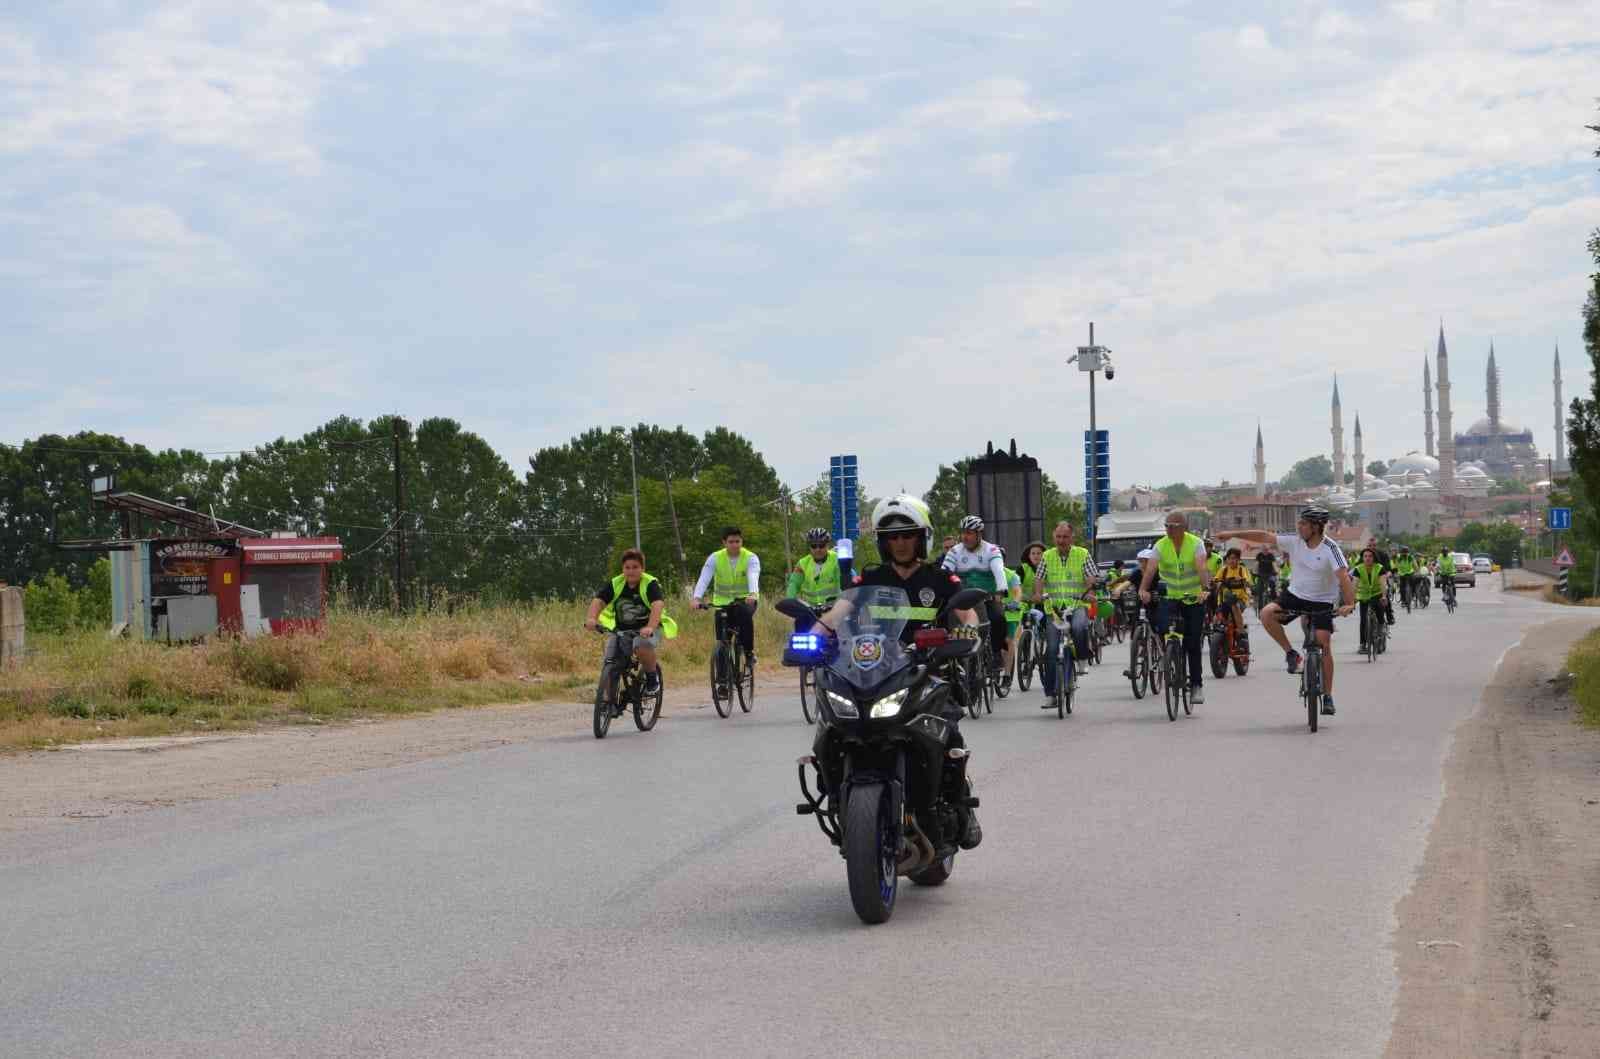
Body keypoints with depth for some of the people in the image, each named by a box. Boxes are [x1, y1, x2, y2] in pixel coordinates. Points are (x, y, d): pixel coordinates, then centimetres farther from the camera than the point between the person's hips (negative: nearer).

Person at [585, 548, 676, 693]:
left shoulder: (650, 584, -13)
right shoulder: (614, 584, -3)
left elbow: (658, 604, -30)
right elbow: (598, 600, -17)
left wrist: (650, 627, -48)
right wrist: (592, 618, -39)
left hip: (647, 629, -3)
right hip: (621, 629, 3)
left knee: (642, 646, -36)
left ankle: (652, 675, -9)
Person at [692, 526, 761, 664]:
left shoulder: (751, 558, -12)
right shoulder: (715, 558, -9)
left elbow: (753, 577, -32)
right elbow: (704, 579, -23)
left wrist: (753, 594, -53)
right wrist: (697, 598, -41)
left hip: (746, 599, -2)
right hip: (723, 601, 2)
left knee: (744, 614, -35)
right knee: (722, 641, -8)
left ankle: (749, 653, -22)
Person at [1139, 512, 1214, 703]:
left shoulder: (1195, 544, -11)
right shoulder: (1161, 545, -6)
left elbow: (1202, 567, -27)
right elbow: (1151, 568, -20)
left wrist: (1205, 588, -44)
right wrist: (1143, 589, -37)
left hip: (1194, 599, -2)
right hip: (1172, 598, 2)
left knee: (1193, 644, -3)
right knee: (1162, 629, -22)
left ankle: (1197, 684, 8)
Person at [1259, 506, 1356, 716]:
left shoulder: (1330, 549, -19)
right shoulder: (1295, 540, -8)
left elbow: (1343, 576, -29)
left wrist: (1349, 603, -43)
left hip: (1322, 602, -3)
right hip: (1295, 595, 4)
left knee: (1324, 644, -11)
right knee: (1267, 614, -22)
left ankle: (1328, 696, 2)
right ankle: (1290, 653, -5)